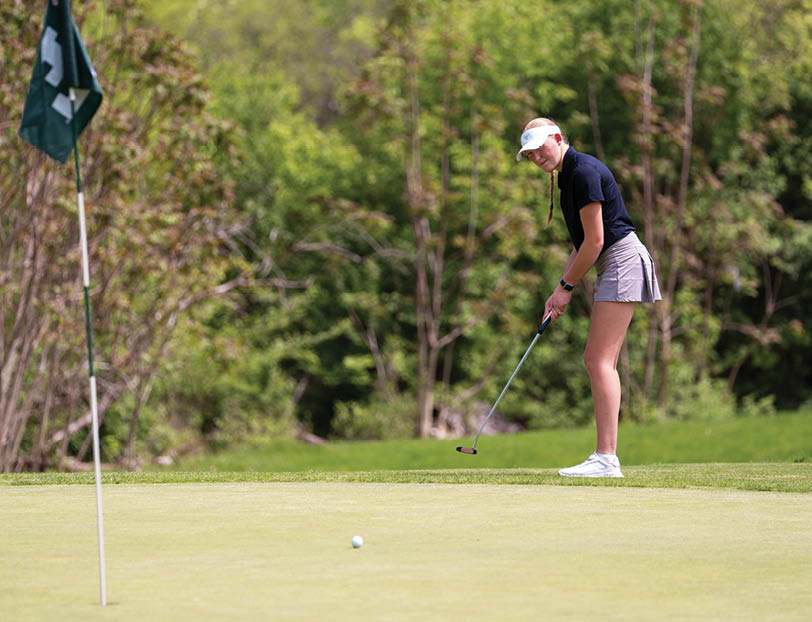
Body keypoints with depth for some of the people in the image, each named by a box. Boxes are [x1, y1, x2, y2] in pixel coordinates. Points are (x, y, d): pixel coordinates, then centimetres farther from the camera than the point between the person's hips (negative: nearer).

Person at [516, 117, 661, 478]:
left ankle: (606, 459, -19)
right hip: (611, 268, 11)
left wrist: (566, 286, -7)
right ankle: (605, 457, 8)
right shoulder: (568, 176, 16)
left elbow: (594, 241, -17)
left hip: (622, 260, -11)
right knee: (597, 361, 8)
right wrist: (560, 292, 12)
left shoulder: (584, 171, -15)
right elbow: (582, 243, 20)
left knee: (600, 361, -15)